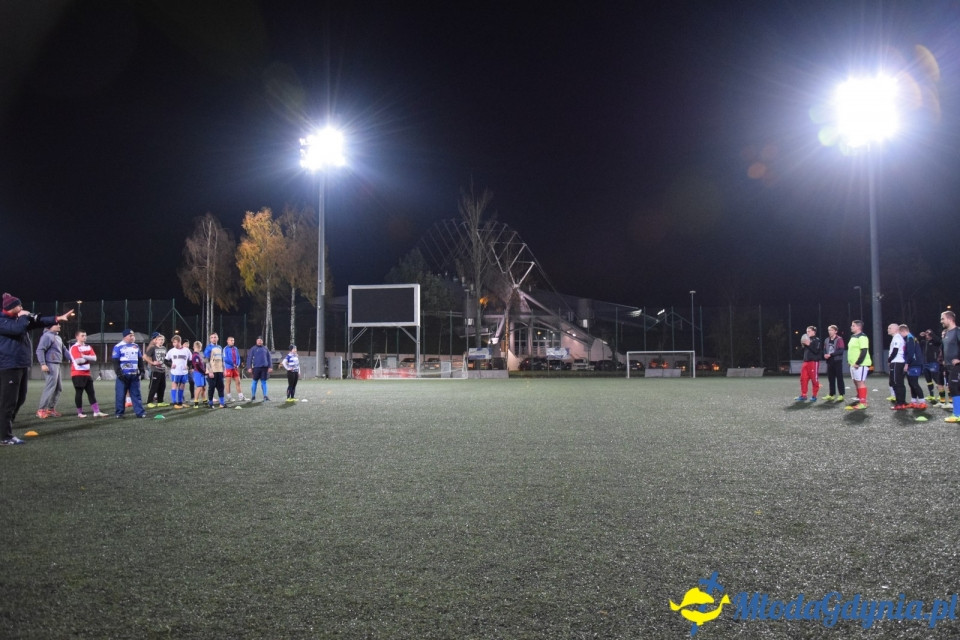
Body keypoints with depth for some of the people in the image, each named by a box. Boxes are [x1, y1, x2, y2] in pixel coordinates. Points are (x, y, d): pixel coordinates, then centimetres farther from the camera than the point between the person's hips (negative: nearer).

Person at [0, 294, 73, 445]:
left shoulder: (19, 319, 18)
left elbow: (39, 322, 21)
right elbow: (17, 329, -28)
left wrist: (58, 318, 13)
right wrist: (24, 316, -10)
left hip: (22, 365, 10)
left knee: (19, 399, 15)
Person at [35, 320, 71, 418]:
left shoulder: (58, 337, 21)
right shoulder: (47, 336, -8)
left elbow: (64, 350, 23)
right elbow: (40, 350, -16)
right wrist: (43, 364, -22)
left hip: (59, 365, 10)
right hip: (51, 365, -10)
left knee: (59, 388, 12)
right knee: (50, 387, -12)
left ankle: (51, 408, 18)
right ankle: (41, 410, -9)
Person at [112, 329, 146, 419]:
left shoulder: (136, 346, 11)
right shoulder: (118, 347, -6)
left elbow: (140, 360, 18)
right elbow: (115, 362, -9)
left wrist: (141, 370, 8)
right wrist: (119, 374, -15)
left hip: (134, 375, 5)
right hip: (123, 375, -5)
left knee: (136, 394, 5)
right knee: (121, 394, 2)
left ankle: (140, 412, 5)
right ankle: (119, 412, 11)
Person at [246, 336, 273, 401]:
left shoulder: (265, 349, 12)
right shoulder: (253, 349, 4)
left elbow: (269, 358, 13)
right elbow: (249, 358, 1)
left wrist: (270, 367, 5)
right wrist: (249, 368, -7)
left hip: (264, 367, 2)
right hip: (256, 367, -2)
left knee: (264, 382, 3)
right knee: (255, 382, 3)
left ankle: (265, 396, 4)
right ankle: (253, 396, 12)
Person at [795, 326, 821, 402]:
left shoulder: (817, 340, -5)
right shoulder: (807, 339, 16)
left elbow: (816, 351, -16)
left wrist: (808, 345, -19)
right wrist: (803, 345, 2)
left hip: (814, 362, -7)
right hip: (806, 361, 7)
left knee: (814, 379, -1)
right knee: (803, 378, 2)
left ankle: (814, 396, 7)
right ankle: (803, 395, 7)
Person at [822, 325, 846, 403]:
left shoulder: (839, 339, -6)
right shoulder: (827, 340, 13)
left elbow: (841, 350, -14)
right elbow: (824, 350, 18)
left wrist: (831, 354, -18)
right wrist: (825, 355, -4)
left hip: (837, 361, -6)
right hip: (829, 362, 6)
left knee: (839, 378, -3)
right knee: (831, 379, 8)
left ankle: (841, 395, 1)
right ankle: (832, 395, 14)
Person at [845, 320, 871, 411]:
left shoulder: (862, 337, -14)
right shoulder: (853, 336, 17)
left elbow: (864, 351, -20)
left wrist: (858, 363, -21)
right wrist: (851, 362, 18)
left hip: (860, 364, -10)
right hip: (854, 364, 10)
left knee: (860, 382, -7)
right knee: (856, 382, 15)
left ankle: (863, 403, -4)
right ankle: (859, 399, 24)